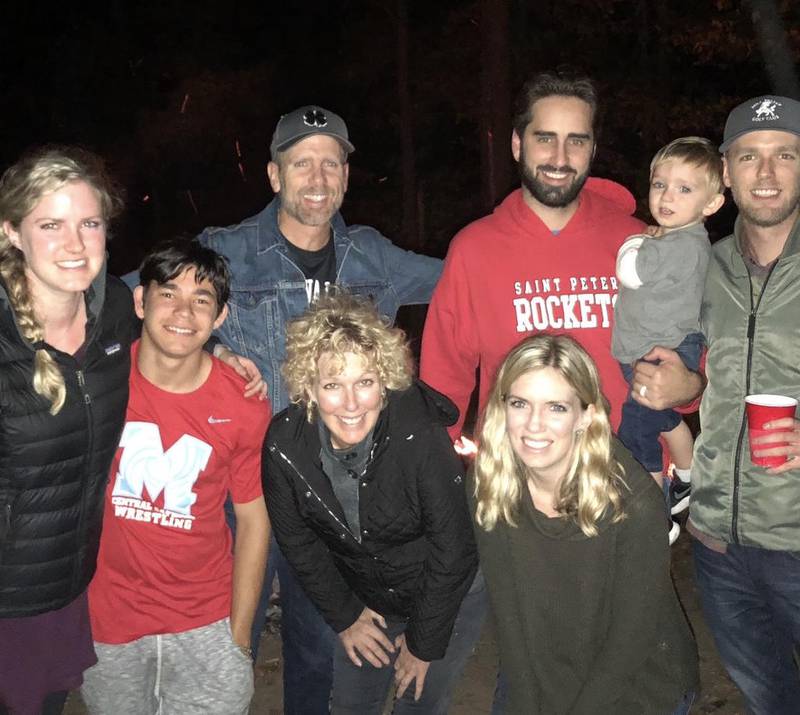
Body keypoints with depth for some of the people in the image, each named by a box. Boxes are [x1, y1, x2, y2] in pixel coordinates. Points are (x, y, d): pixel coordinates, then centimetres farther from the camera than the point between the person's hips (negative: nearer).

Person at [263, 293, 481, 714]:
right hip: (367, 597, 3)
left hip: (448, 596, -3)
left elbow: (453, 550, -22)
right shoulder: (283, 443, -23)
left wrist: (424, 644, -12)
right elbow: (297, 541, -6)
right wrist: (344, 616, 1)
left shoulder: (421, 439, -34)